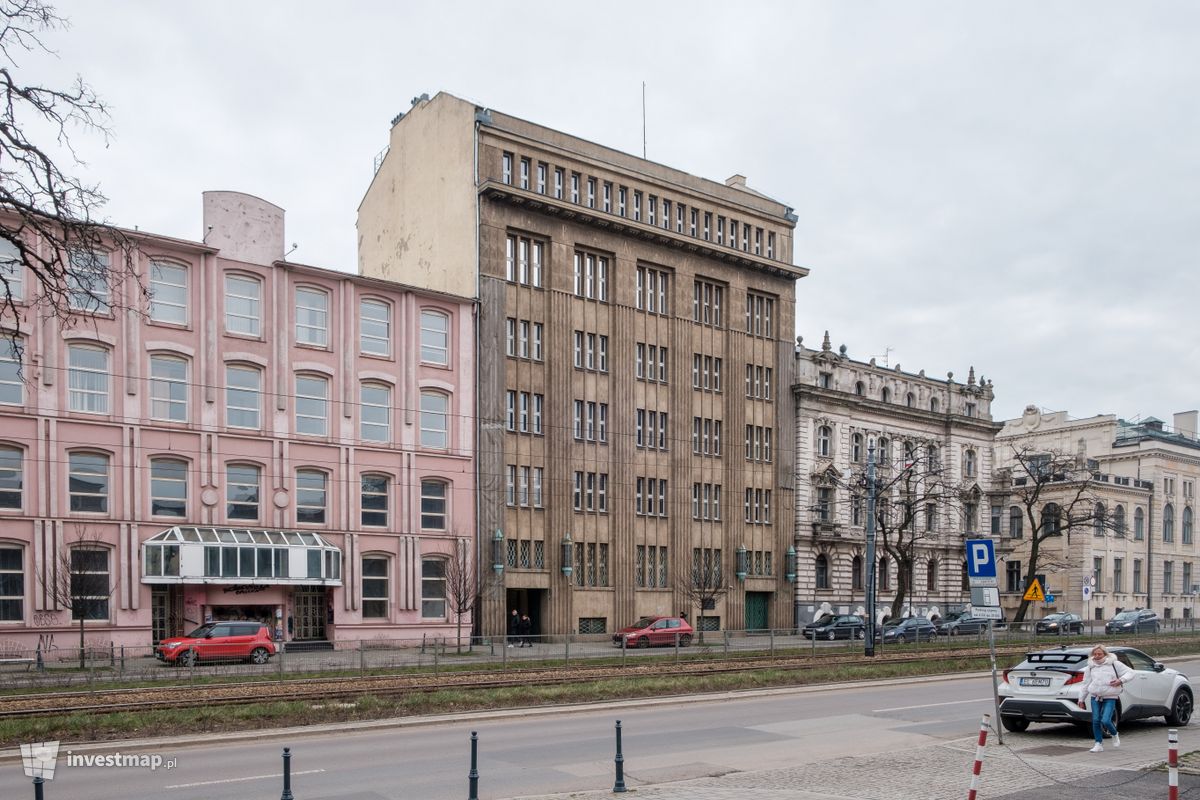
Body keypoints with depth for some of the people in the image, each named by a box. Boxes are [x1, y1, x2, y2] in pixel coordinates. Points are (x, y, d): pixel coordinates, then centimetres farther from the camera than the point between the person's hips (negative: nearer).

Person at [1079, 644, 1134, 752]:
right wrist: (1082, 699, 16)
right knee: (1096, 721, -3)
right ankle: (1099, 744, 10)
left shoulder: (1114, 664, 0)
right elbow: (1086, 684, 14)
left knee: (1105, 721, -15)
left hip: (1110, 698, -3)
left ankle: (1115, 735, 18)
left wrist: (1121, 680, -16)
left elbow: (1130, 673, 2)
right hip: (1095, 697, 3)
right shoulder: (1090, 667, 8)